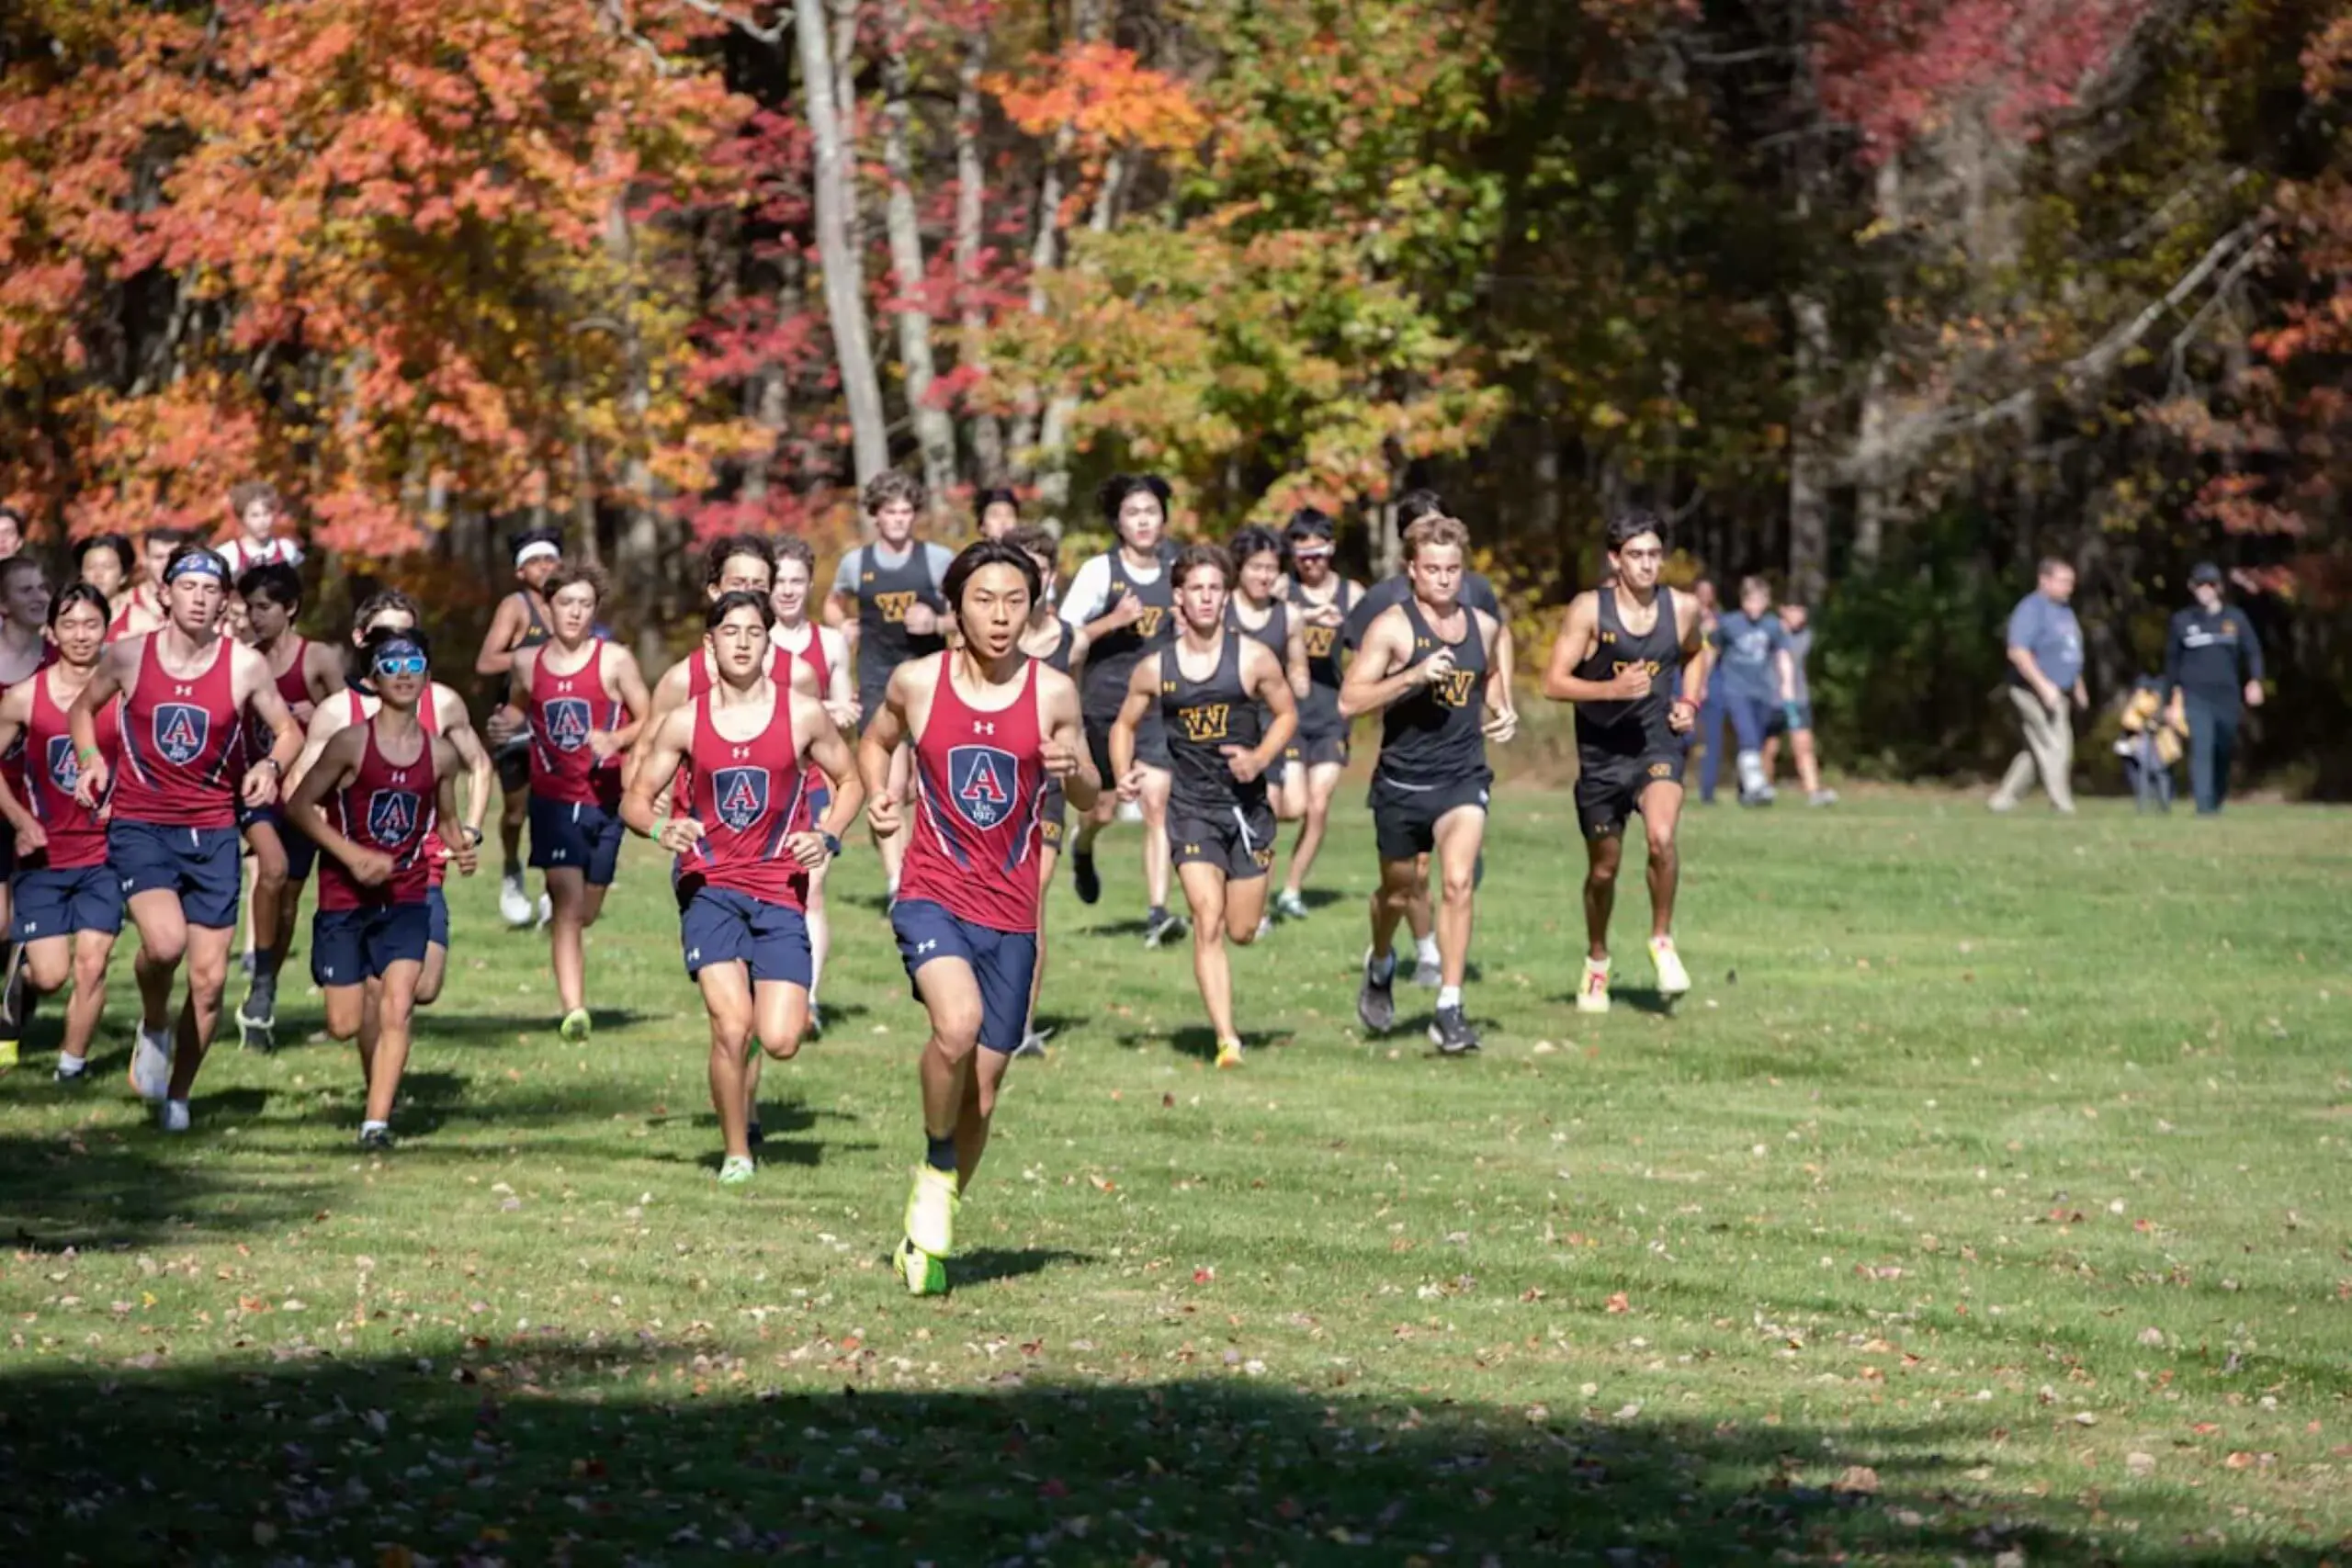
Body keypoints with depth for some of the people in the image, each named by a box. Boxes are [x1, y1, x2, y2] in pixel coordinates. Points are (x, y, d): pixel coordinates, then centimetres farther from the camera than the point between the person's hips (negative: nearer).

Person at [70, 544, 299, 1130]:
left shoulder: (246, 666, -3)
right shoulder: (130, 656, -2)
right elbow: (82, 709, 16)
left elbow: (288, 730, 10)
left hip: (212, 833, 2)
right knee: (164, 940, -28)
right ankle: (154, 1026, 4)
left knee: (209, 980, 2)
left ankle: (179, 1095, 23)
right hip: (139, 826, -1)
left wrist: (271, 764, -12)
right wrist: (91, 760, -3)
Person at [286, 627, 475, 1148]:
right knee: (345, 1024, 2)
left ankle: (377, 1120, -15)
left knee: (396, 1007, -17)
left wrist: (460, 848, -7)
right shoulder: (352, 743, -10)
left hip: (407, 896, 1)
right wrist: (353, 855, -16)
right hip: (345, 896, -1)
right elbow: (299, 805, -6)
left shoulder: (440, 754, 0)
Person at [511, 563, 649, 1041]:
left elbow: (648, 720, 2)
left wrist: (616, 739, -16)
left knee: (585, 911, 11)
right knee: (568, 902, -17)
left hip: (603, 799, 0)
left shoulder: (615, 661, -2)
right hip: (554, 799, 0)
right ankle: (574, 1010, -21)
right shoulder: (528, 663, 5)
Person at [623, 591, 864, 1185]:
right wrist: (661, 827, -13)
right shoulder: (684, 723, 2)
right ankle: (736, 1153, 1)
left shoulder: (803, 714, 1)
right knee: (731, 1027, -18)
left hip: (780, 889, 1)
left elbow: (850, 782, 14)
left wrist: (828, 837, -5)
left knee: (779, 1040, -10)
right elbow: (635, 800, 10)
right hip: (709, 886, 0)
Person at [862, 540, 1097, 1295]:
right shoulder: (916, 682, 0)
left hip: (1011, 912, 2)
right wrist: (877, 795, 0)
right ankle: (936, 1171, -5)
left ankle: (930, 1233, 27)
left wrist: (1074, 771, -13)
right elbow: (875, 740, 20)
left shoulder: (1053, 692, 0)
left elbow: (1089, 800, 10)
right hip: (933, 893, -2)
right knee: (958, 1022, -31)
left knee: (983, 1086, 5)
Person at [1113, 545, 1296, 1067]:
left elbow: (1287, 713, 8)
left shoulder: (1254, 659, -3)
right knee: (1208, 922, -14)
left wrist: (1261, 758, -10)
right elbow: (1124, 724, 15)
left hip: (1247, 803, 0)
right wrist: (1123, 775, -3)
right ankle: (1227, 1040, -14)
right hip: (1190, 805, 0)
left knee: (1242, 932, 6)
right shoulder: (1155, 669, 1)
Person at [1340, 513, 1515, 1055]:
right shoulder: (1392, 626, -8)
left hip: (1463, 777, 2)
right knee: (1400, 891, 15)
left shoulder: (1484, 627, 7)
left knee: (1458, 882, -18)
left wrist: (1503, 714, 8)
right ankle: (1380, 965, 48)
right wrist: (1415, 675, -25)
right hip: (1402, 780, -2)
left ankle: (1449, 1011, -15)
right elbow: (1349, 700, -14)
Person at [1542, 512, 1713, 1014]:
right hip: (1601, 750, 0)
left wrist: (1690, 701, 3)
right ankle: (1597, 960, 37)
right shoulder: (1589, 610, -12)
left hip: (1658, 743, 0)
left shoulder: (1684, 609, -3)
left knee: (1662, 837, -27)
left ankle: (1662, 941, -6)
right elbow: (1554, 683, -13)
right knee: (1604, 868, 12)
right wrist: (1612, 689, -27)